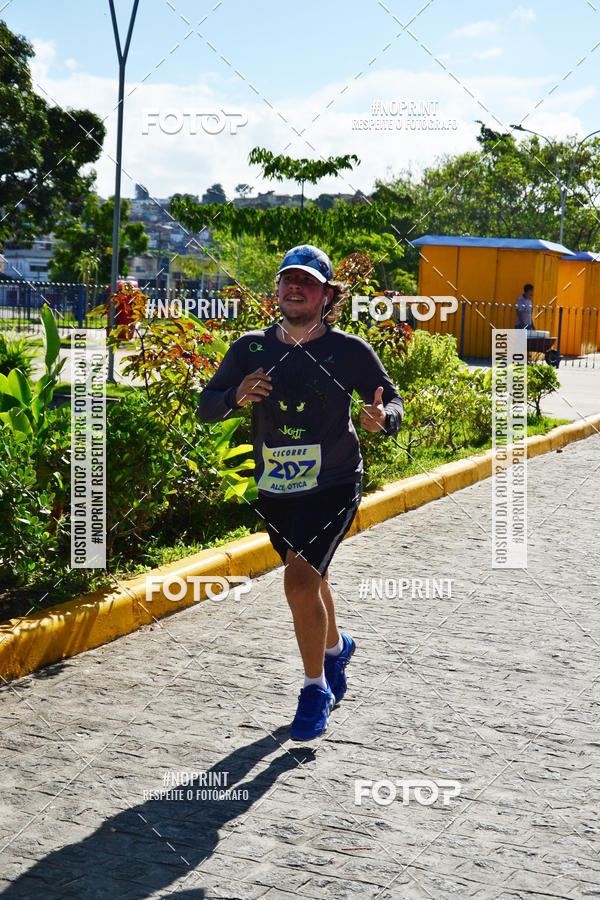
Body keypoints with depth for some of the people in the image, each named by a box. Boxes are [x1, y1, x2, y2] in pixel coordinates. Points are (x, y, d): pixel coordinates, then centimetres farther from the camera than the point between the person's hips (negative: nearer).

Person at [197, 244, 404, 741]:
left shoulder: (350, 350, -8)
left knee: (300, 577, -19)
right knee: (309, 578, 22)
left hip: (333, 485, -4)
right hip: (275, 488, 4)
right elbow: (207, 406, 1)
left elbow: (392, 399, 0)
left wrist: (383, 417, -23)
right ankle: (335, 646, 53)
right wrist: (236, 396, -21)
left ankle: (316, 687, 1)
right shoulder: (251, 348, -2)